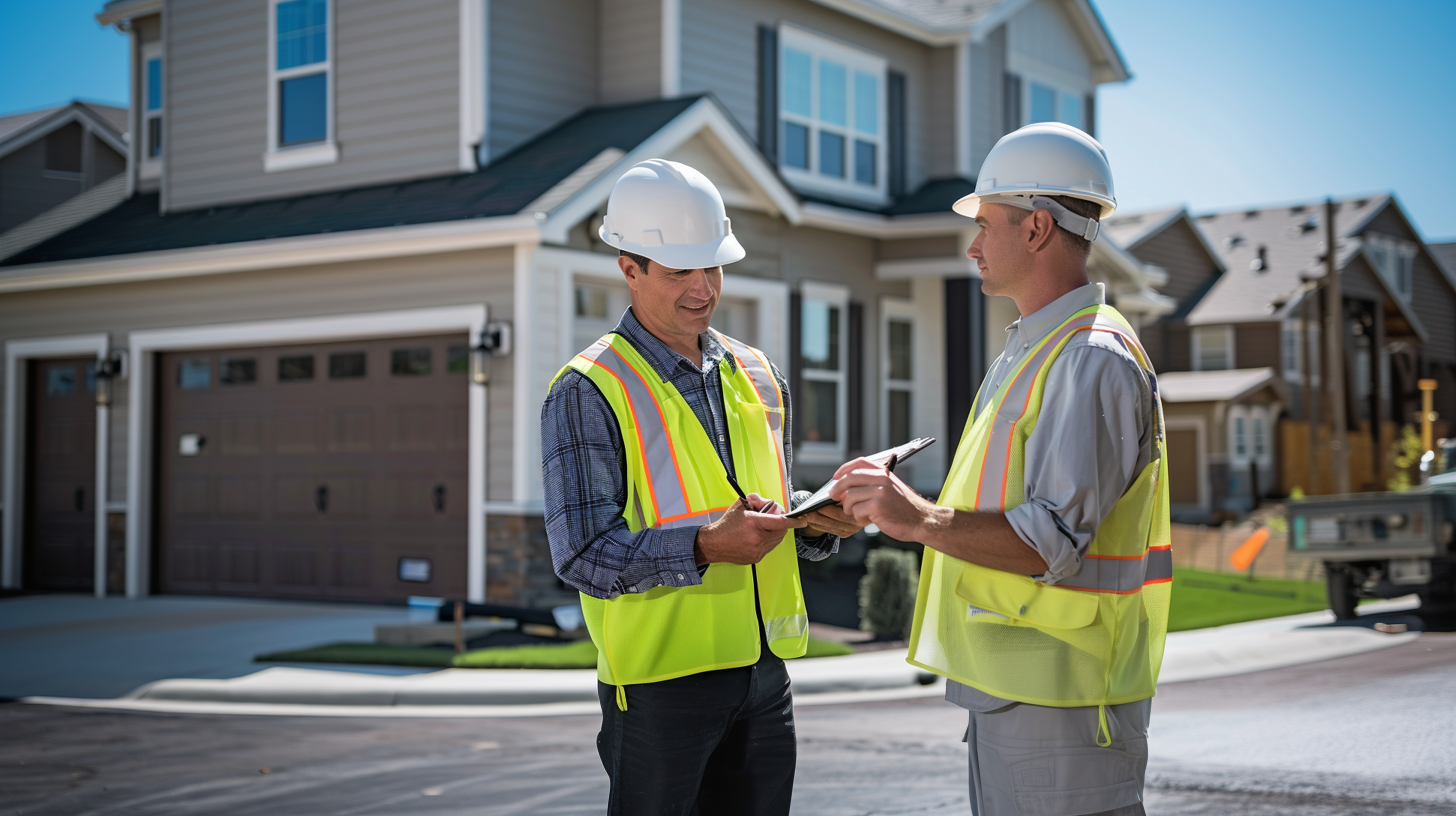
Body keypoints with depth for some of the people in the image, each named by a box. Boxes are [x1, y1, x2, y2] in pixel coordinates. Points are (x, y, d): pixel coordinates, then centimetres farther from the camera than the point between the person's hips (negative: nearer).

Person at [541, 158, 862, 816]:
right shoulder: (588, 392, -7)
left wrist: (816, 522, -2)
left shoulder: (757, 376, 13)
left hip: (764, 673, 6)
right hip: (658, 681, -6)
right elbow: (583, 555, -14)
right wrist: (704, 547, -27)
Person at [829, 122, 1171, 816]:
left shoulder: (1093, 360, -16)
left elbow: (1054, 542, -24)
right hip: (1005, 684, 10)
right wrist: (899, 502, 11)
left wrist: (922, 521, -24)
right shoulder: (1026, 352, 19)